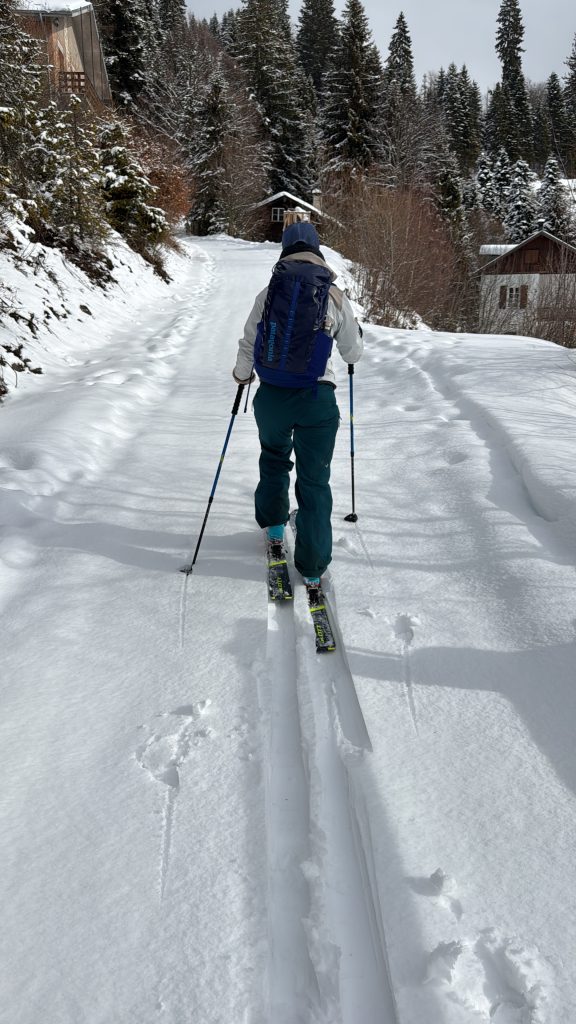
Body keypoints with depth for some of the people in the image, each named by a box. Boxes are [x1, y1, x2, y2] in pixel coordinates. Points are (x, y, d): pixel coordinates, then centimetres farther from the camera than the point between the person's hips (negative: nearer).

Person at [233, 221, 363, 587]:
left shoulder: (269, 293, -2)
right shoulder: (336, 298, -1)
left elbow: (248, 346, 3)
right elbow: (353, 354, 8)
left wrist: (242, 374, 24)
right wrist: (356, 337, 32)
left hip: (272, 395, 1)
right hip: (318, 399, -1)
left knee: (274, 458, 29)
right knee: (315, 481, 8)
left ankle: (274, 525, 44)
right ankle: (312, 568, 13)